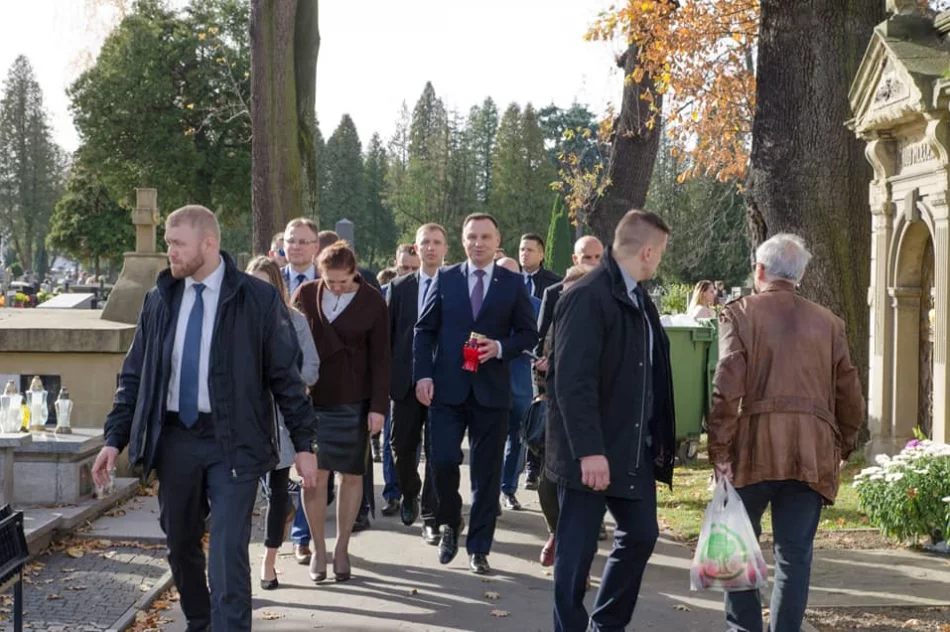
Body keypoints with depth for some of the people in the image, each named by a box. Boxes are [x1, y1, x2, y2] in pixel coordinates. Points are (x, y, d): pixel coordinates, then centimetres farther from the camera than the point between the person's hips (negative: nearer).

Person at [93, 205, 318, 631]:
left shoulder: (258, 299, -4)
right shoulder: (159, 300, 6)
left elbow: (286, 375, -2)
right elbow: (134, 375, 10)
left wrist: (303, 444, -4)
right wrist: (115, 439, 3)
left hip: (233, 441, -4)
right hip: (174, 438, 4)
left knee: (228, 553, -10)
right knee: (181, 546, 14)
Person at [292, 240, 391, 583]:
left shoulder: (372, 301, -4)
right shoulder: (305, 294, 0)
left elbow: (380, 357, -3)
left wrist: (379, 406, -7)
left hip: (354, 401, -1)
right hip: (311, 398, 1)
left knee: (352, 475, 6)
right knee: (315, 474, 0)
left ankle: (342, 548, 18)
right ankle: (318, 548, 12)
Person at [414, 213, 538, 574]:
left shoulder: (513, 284, 4)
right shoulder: (445, 279, 5)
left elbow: (528, 333, 6)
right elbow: (425, 329, 5)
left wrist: (501, 348, -13)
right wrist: (423, 375, -5)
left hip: (491, 391, 0)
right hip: (447, 387, 0)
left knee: (487, 472, 4)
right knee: (443, 461, -8)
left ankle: (479, 548, 14)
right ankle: (450, 525, 20)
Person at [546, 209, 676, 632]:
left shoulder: (638, 299, 12)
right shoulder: (587, 297, -17)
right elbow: (573, 382, -23)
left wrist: (658, 438, 13)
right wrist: (589, 451, -26)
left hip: (634, 448, 9)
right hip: (591, 453, -9)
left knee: (641, 534, 15)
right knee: (577, 550, 1)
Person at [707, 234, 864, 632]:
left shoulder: (740, 313, 1)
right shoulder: (829, 323, 11)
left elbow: (727, 389, -9)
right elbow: (851, 398, 10)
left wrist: (719, 451, -4)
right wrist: (840, 448, 21)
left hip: (754, 448, -2)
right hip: (813, 454, 2)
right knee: (795, 554, 7)